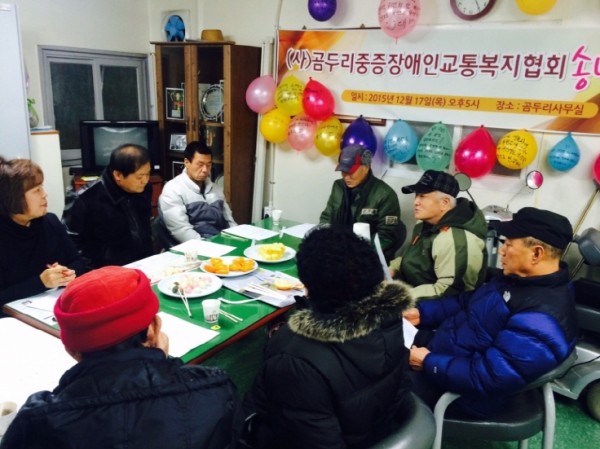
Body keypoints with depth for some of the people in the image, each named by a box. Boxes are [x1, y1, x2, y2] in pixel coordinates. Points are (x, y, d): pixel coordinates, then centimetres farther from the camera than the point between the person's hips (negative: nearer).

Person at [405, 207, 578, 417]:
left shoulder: (541, 322, -31)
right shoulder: (519, 277, 1)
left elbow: (488, 376, -33)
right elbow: (466, 302, 12)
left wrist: (429, 363, -24)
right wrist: (421, 312, 2)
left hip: (454, 386, -9)